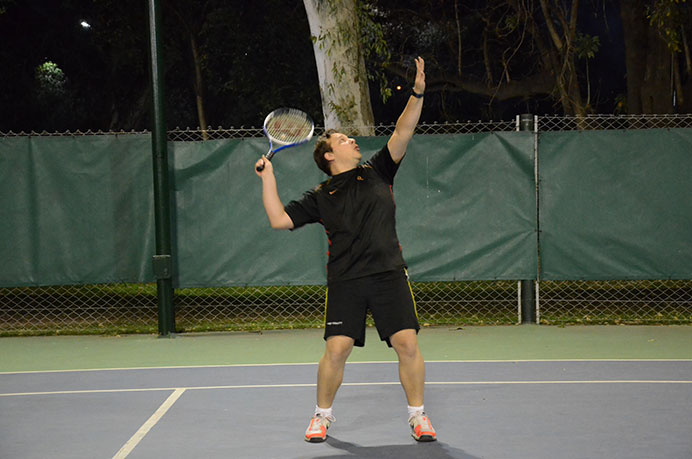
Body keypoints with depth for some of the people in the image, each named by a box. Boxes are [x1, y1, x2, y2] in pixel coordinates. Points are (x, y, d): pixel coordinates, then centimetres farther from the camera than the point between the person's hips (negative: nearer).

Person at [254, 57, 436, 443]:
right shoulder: (320, 198, 9)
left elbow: (404, 132, 5)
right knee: (336, 350, -7)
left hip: (389, 274, 1)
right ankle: (323, 415, 15)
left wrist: (418, 93, -7)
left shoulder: (377, 173, 13)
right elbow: (279, 220, 4)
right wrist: (268, 178, 1)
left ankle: (418, 414, 8)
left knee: (407, 344, -8)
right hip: (346, 281, -1)